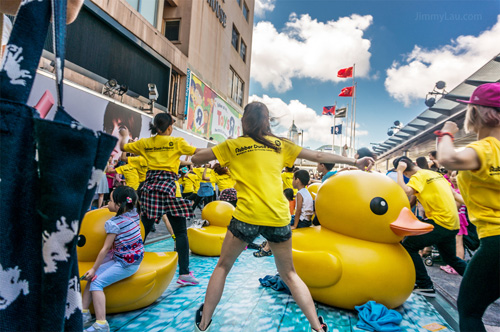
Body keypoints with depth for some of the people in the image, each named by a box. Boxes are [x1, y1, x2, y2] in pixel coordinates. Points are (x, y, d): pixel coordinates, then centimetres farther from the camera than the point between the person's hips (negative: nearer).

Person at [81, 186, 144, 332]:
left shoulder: (114, 223, -17)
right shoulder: (134, 214, 1)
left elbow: (105, 249, -13)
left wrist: (94, 268, -4)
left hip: (127, 264, -9)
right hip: (133, 258, 9)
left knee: (96, 282, -13)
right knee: (93, 276, 7)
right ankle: (84, 313, 8)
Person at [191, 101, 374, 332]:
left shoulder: (232, 145, 5)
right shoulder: (280, 145, 11)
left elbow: (196, 158, 12)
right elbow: (318, 156, 14)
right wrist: (355, 162, 21)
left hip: (247, 216, -2)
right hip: (278, 218, 2)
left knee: (222, 267, 20)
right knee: (289, 274, 21)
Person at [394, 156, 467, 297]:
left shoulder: (419, 176, -12)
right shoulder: (436, 174, 15)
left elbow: (404, 192, -29)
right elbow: (452, 193, 22)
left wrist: (399, 171, -18)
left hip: (441, 221, -9)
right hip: (452, 222, 9)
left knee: (408, 246, -5)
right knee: (451, 259, 27)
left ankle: (425, 286, -1)